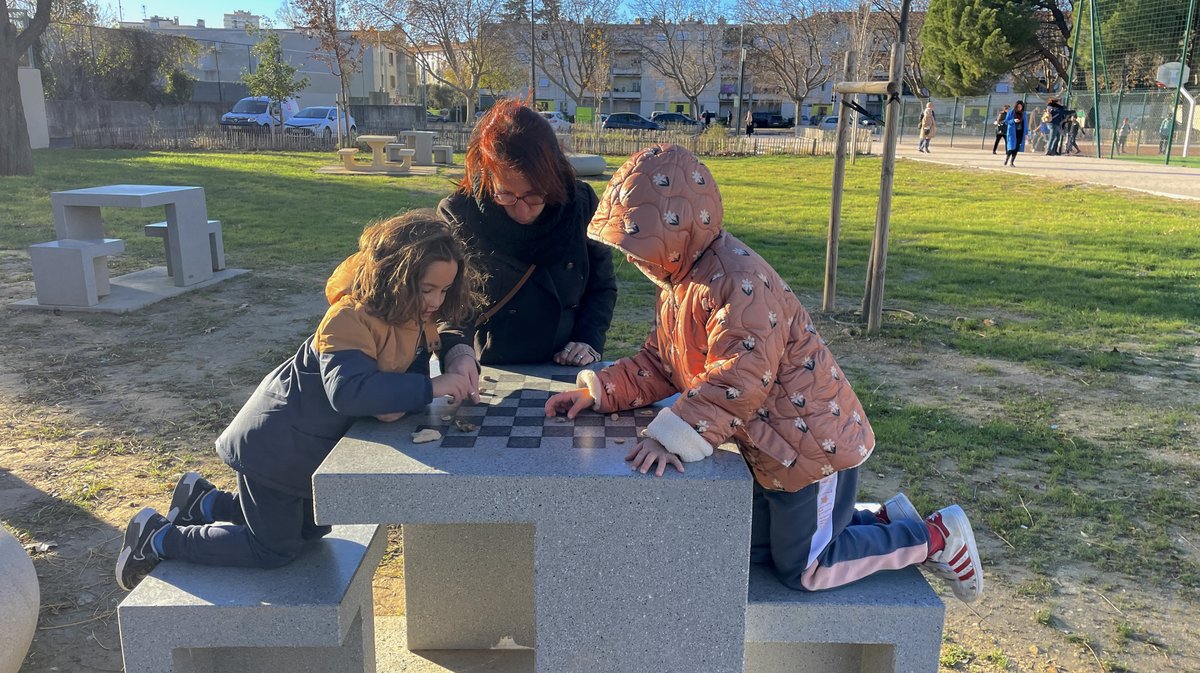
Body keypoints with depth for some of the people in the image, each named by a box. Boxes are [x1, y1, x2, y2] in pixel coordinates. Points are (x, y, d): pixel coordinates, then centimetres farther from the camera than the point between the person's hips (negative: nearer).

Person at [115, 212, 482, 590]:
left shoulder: (419, 318, -6)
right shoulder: (351, 318, -33)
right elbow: (348, 391, -46)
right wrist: (431, 387, -47)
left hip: (316, 445, 9)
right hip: (277, 443, -9)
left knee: (311, 530, 25)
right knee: (274, 550, 3)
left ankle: (204, 504, 38)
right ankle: (154, 537, 20)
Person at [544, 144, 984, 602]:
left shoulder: (738, 283, -29)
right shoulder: (678, 282, 4)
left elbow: (739, 380, -35)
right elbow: (658, 364, 6)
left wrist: (672, 437, -41)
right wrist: (598, 391, -6)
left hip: (813, 442, -10)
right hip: (766, 449, 10)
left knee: (802, 569, 2)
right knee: (751, 550, 21)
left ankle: (934, 537, 19)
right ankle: (886, 523, 31)